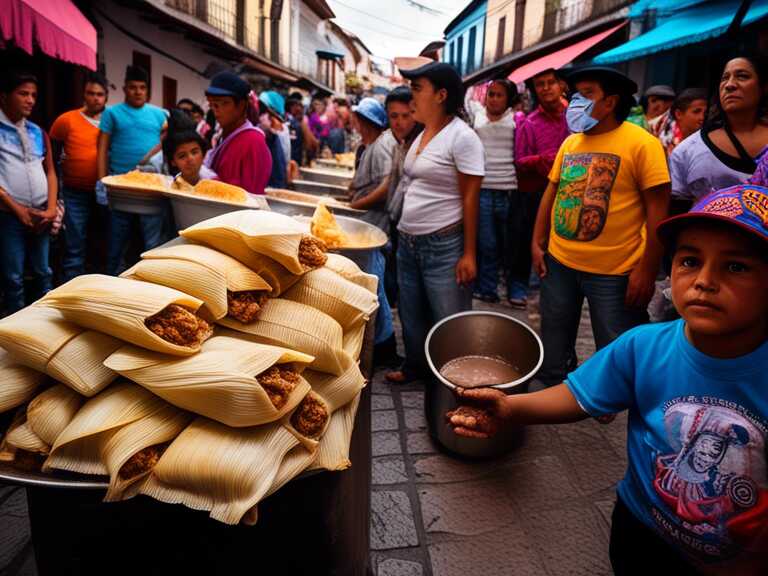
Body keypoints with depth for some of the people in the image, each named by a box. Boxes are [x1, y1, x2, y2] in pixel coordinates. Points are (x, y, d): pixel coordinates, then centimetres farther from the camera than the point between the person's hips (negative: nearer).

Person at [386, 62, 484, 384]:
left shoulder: (461, 137, -13)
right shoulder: (422, 134, 11)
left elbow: (470, 198, -14)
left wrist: (469, 254, -15)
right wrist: (404, 234, 13)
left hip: (443, 246, -8)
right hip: (408, 242, 8)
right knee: (412, 316, 19)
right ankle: (415, 367, 39)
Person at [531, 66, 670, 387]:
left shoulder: (642, 144, -10)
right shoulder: (570, 142, 7)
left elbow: (657, 209, -13)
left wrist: (647, 271, -16)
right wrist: (537, 243, 6)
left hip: (614, 272, -5)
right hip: (558, 263, 6)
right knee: (553, 353, 18)